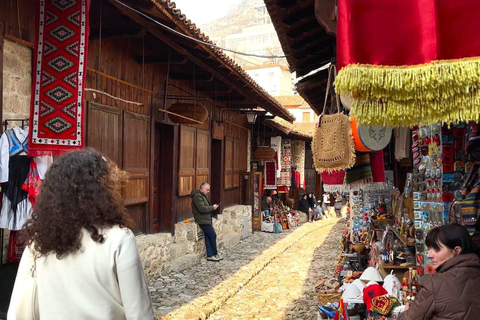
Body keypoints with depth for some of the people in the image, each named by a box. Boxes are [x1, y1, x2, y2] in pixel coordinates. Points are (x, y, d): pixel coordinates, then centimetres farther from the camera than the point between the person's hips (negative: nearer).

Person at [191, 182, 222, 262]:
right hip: (203, 220, -10)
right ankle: (215, 254, 6)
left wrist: (212, 207, 9)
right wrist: (212, 207, -14)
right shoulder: (197, 196, -16)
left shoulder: (202, 196, 19)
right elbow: (202, 208, -24)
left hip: (206, 220, 10)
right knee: (213, 235, -6)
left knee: (208, 237, 9)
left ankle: (210, 255, 12)